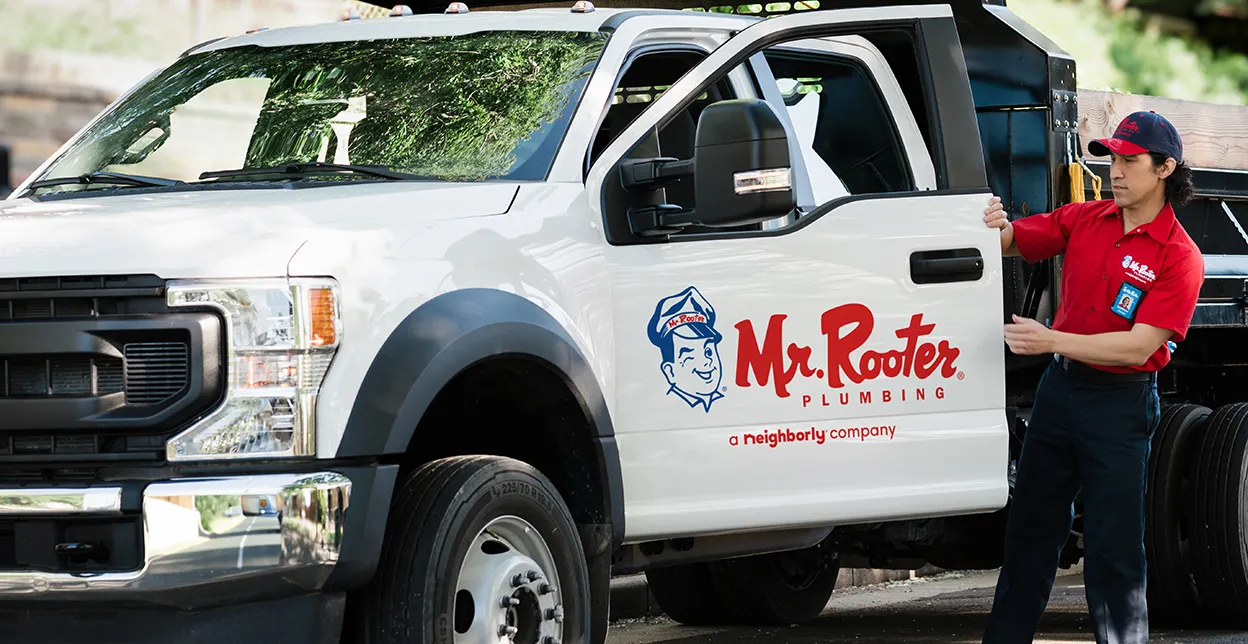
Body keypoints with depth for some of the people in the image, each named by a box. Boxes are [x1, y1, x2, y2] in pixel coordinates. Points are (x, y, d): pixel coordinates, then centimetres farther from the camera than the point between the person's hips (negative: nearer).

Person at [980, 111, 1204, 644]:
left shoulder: (1179, 257, -14)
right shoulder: (1084, 220, 4)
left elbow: (1139, 346, -20)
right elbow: (1015, 242, 9)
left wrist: (1052, 341, -27)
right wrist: (996, 227, -16)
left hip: (1120, 404, -6)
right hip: (1060, 386, 6)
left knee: (1113, 547, -4)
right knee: (1030, 525, 13)